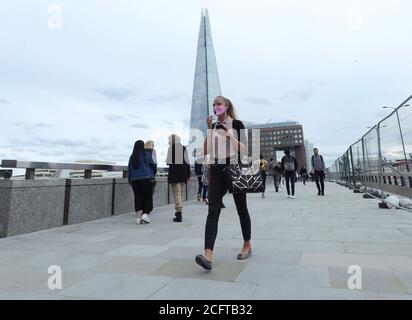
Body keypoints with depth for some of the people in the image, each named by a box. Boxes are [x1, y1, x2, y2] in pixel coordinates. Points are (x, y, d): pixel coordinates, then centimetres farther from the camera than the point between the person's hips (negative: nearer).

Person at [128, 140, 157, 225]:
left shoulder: (132, 157, 7)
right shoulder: (146, 154, -4)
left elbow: (129, 170, 10)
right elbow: (153, 164, 8)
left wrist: (130, 181, 18)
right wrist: (154, 171, 28)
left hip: (134, 180, 4)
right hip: (145, 179, -4)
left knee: (138, 198, 8)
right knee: (148, 197, 6)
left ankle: (138, 218, 7)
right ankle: (145, 214, -6)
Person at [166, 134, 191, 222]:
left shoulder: (171, 148, -5)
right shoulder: (184, 148, 8)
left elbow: (168, 161, -8)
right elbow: (187, 162, 7)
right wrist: (188, 174, 12)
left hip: (174, 172, -5)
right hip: (183, 173, 5)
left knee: (176, 193, -4)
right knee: (180, 192, 16)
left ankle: (179, 212, -10)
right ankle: (179, 211, 24)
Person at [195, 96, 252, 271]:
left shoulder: (237, 124, 1)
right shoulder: (213, 126, 12)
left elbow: (244, 150, -4)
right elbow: (206, 151, 4)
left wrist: (231, 136, -17)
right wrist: (209, 129, -1)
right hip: (216, 171, 3)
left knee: (241, 209, 9)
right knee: (213, 211, -12)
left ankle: (247, 246, 30)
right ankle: (208, 256, -19)